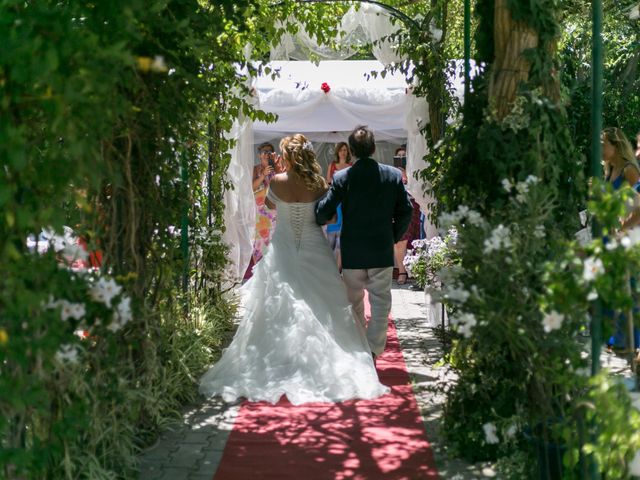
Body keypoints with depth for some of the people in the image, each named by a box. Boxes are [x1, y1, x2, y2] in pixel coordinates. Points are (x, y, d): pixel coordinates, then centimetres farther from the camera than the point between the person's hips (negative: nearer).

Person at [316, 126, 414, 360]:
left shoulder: (342, 178, -10)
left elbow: (324, 212, -8)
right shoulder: (394, 175, -4)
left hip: (352, 252, 0)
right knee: (380, 302, 7)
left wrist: (320, 221, 15)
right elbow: (406, 211, 0)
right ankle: (372, 351, -1)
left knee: (354, 302, 17)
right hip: (383, 252, 0)